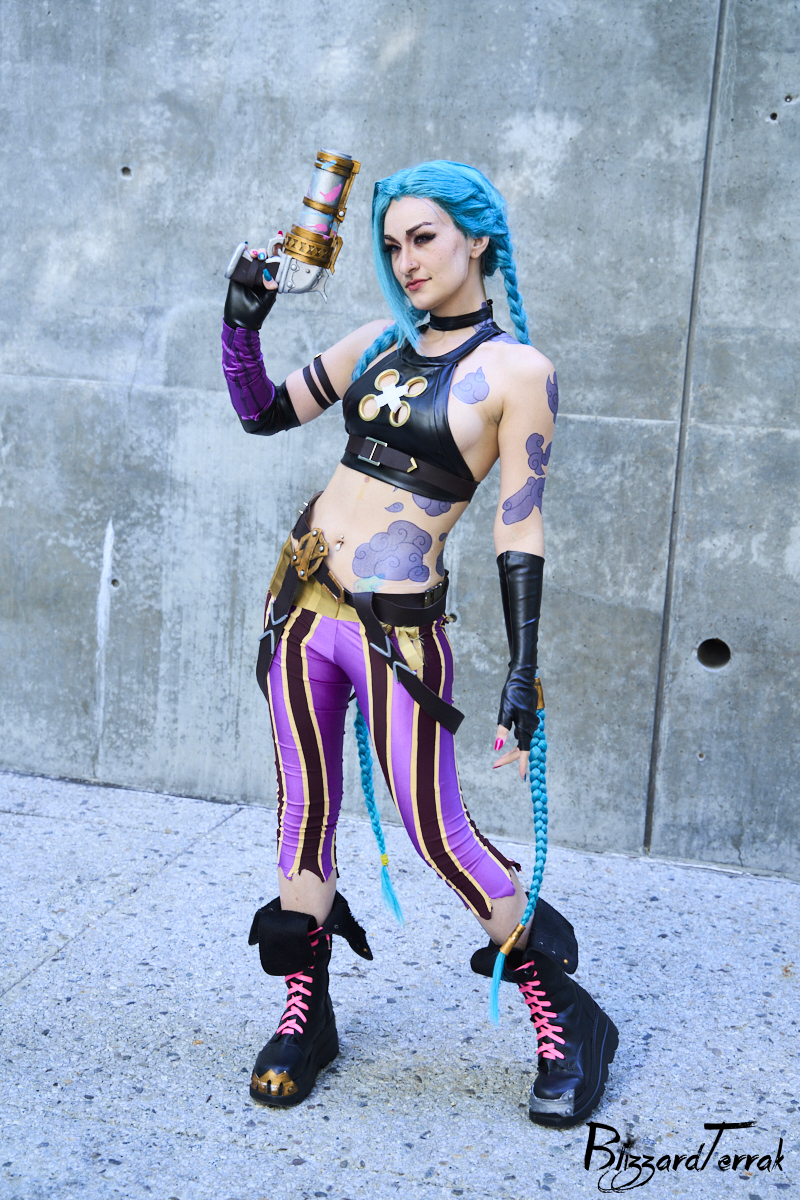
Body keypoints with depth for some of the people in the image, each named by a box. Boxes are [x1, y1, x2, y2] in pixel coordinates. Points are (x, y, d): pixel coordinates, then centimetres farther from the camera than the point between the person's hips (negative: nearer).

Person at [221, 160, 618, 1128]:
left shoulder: (517, 370, -7)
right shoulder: (381, 343, 10)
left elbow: (520, 529, -9)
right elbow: (264, 413, 16)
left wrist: (522, 673, -11)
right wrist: (241, 323, 1)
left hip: (398, 629, -6)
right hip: (302, 605, 6)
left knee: (440, 836, -1)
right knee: (305, 814, 12)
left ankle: (565, 1024, 19)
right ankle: (304, 1017, 29)